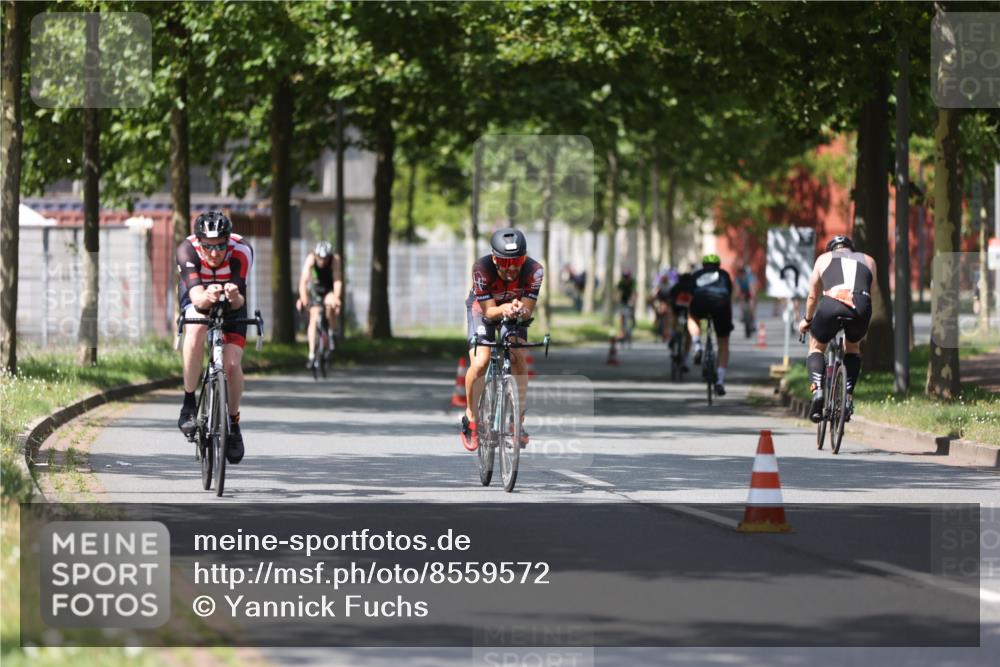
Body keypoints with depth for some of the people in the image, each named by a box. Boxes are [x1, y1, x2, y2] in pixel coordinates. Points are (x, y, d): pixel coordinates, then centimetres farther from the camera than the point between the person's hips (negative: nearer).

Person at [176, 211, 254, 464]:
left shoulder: (241, 251, -34)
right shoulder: (187, 249, -35)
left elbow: (240, 300, -40)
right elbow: (196, 296, -45)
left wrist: (234, 296, -63)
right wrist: (207, 296, -68)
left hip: (231, 303, 1)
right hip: (197, 296, -1)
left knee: (232, 364, -15)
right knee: (196, 329, -35)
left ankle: (233, 422, 13)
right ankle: (189, 404, -24)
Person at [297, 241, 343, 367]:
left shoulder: (335, 260, -29)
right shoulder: (311, 259, -28)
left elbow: (337, 280, -38)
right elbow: (303, 280, -36)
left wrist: (336, 298, -53)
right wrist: (303, 298, -50)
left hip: (331, 288, -1)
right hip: (316, 287, 1)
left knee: (330, 304, -33)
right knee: (314, 317, -14)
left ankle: (332, 332, -9)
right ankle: (312, 354, -14)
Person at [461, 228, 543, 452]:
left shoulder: (534, 270, -32)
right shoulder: (482, 268, -37)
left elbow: (528, 310, -31)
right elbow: (489, 311, -33)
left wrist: (520, 310, -54)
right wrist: (503, 310, -55)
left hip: (515, 310, 2)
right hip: (483, 308, -2)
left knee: (518, 358, -19)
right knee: (480, 362, -20)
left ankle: (518, 421, -5)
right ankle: (471, 418, 1)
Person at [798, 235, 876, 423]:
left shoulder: (824, 258, 29)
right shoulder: (868, 260, 32)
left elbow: (813, 296, 34)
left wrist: (807, 320, 50)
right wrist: (861, 324, 48)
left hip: (831, 304, -1)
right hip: (861, 307, 1)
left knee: (816, 347, 23)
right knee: (853, 348, 29)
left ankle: (817, 389, -1)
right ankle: (848, 397, 17)